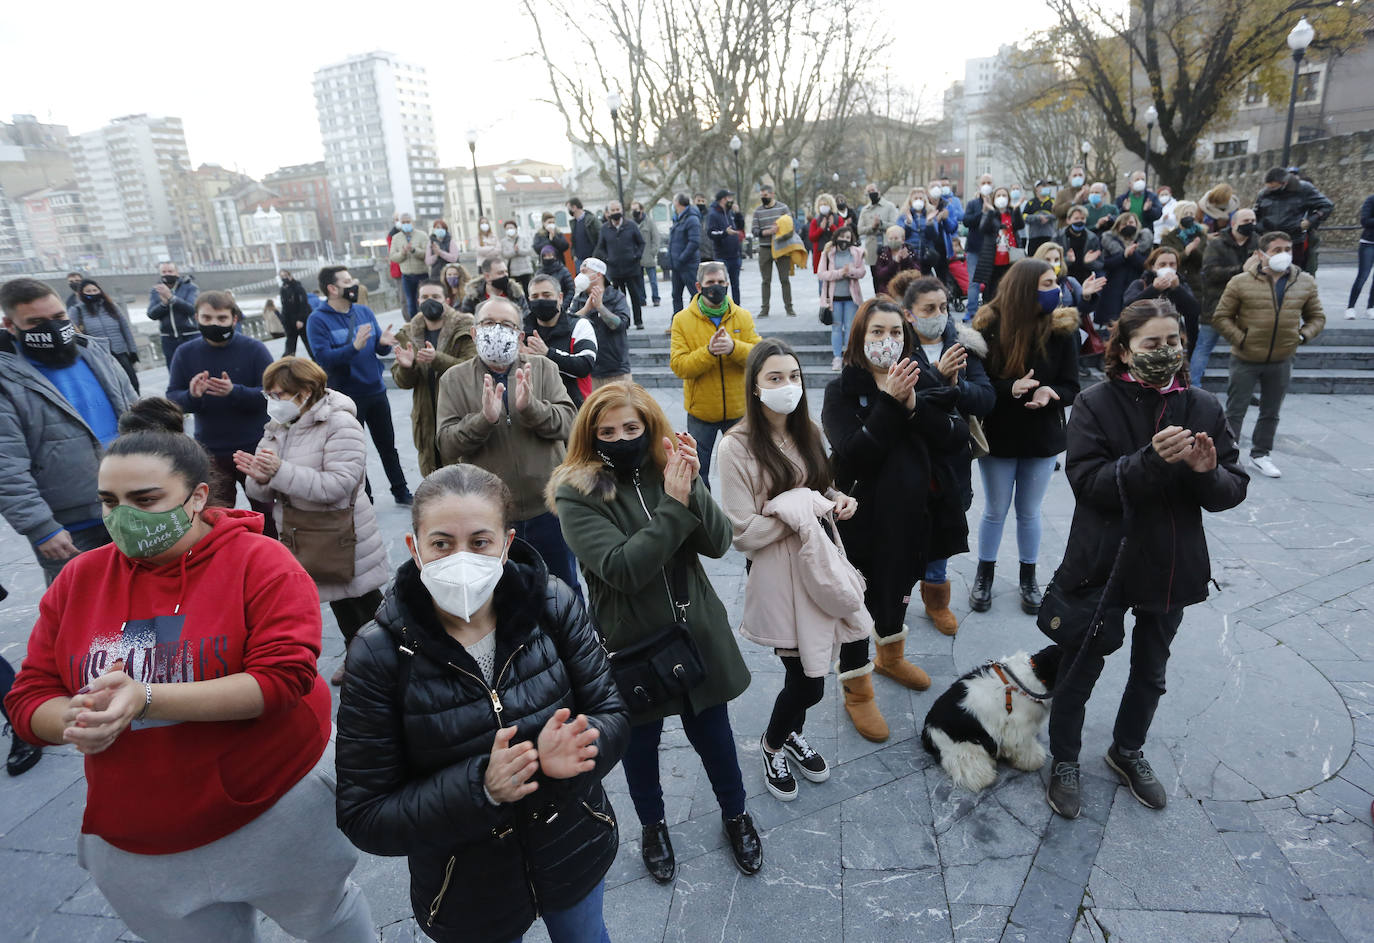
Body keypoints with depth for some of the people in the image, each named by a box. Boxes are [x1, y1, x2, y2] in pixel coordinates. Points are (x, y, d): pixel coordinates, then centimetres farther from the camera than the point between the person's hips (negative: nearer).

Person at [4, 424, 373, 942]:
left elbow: (283, 678, -26)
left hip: (278, 811, -3)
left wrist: (145, 698, -32)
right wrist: (78, 721, -23)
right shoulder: (79, 579, -2)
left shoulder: (260, 562, -17)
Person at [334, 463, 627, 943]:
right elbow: (363, 818, -17)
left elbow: (612, 714, -10)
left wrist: (572, 751, -33)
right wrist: (480, 787, -32)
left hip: (574, 851, 2)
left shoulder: (554, 606, -17)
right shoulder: (379, 655, -21)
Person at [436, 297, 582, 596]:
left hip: (548, 507, 1)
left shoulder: (543, 368, 1)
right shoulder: (454, 379, -1)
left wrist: (530, 406, -28)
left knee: (566, 589, 20)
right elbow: (447, 446, -9)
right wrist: (484, 418, -26)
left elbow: (567, 422, -10)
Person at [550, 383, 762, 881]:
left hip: (696, 633, 3)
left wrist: (691, 488, -28)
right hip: (632, 644, -2)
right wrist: (673, 505, -30)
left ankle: (735, 814, 46)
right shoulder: (576, 493, -15)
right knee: (640, 743, 19)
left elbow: (718, 542, -13)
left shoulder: (669, 469, -4)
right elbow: (622, 569, -26)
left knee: (712, 732, 18)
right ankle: (652, 825, 48)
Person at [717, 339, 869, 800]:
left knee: (809, 672, 15)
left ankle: (791, 734, 45)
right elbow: (743, 532, -18)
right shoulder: (737, 446, -17)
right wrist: (801, 512, -18)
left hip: (821, 567, 6)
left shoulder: (808, 432, 5)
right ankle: (772, 744, 33)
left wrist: (838, 500, -1)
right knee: (808, 682, 1)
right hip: (781, 577, -6)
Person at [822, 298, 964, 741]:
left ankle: (891, 655, 52)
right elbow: (852, 456, -26)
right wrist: (889, 402, -29)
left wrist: (913, 404, -24)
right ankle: (857, 692, 27)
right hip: (861, 517, -5)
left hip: (909, 514, 6)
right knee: (856, 602, 7)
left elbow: (958, 435, -11)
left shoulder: (916, 383, 1)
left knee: (898, 587, 25)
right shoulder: (843, 390, -14)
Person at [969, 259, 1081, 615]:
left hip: (1042, 438, 1)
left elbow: (1071, 387, -5)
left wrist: (1050, 393, -27)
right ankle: (984, 577, 30)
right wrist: (1010, 387, -29)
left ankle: (1028, 579, 32)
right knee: (995, 511, 12)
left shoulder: (1063, 328, -7)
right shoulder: (989, 326, -13)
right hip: (998, 436, -1)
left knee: (1029, 512, 14)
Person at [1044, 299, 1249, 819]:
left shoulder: (1203, 407, -2)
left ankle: (1128, 750, 46)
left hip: (1173, 567, 4)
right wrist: (1153, 460, -35)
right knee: (1081, 669, 10)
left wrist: (1208, 472, -24)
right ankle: (1064, 762, 32)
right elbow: (1088, 482, -22)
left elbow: (1233, 490, -2)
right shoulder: (1097, 404, -12)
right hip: (1103, 562, -4)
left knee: (1150, 670, 22)